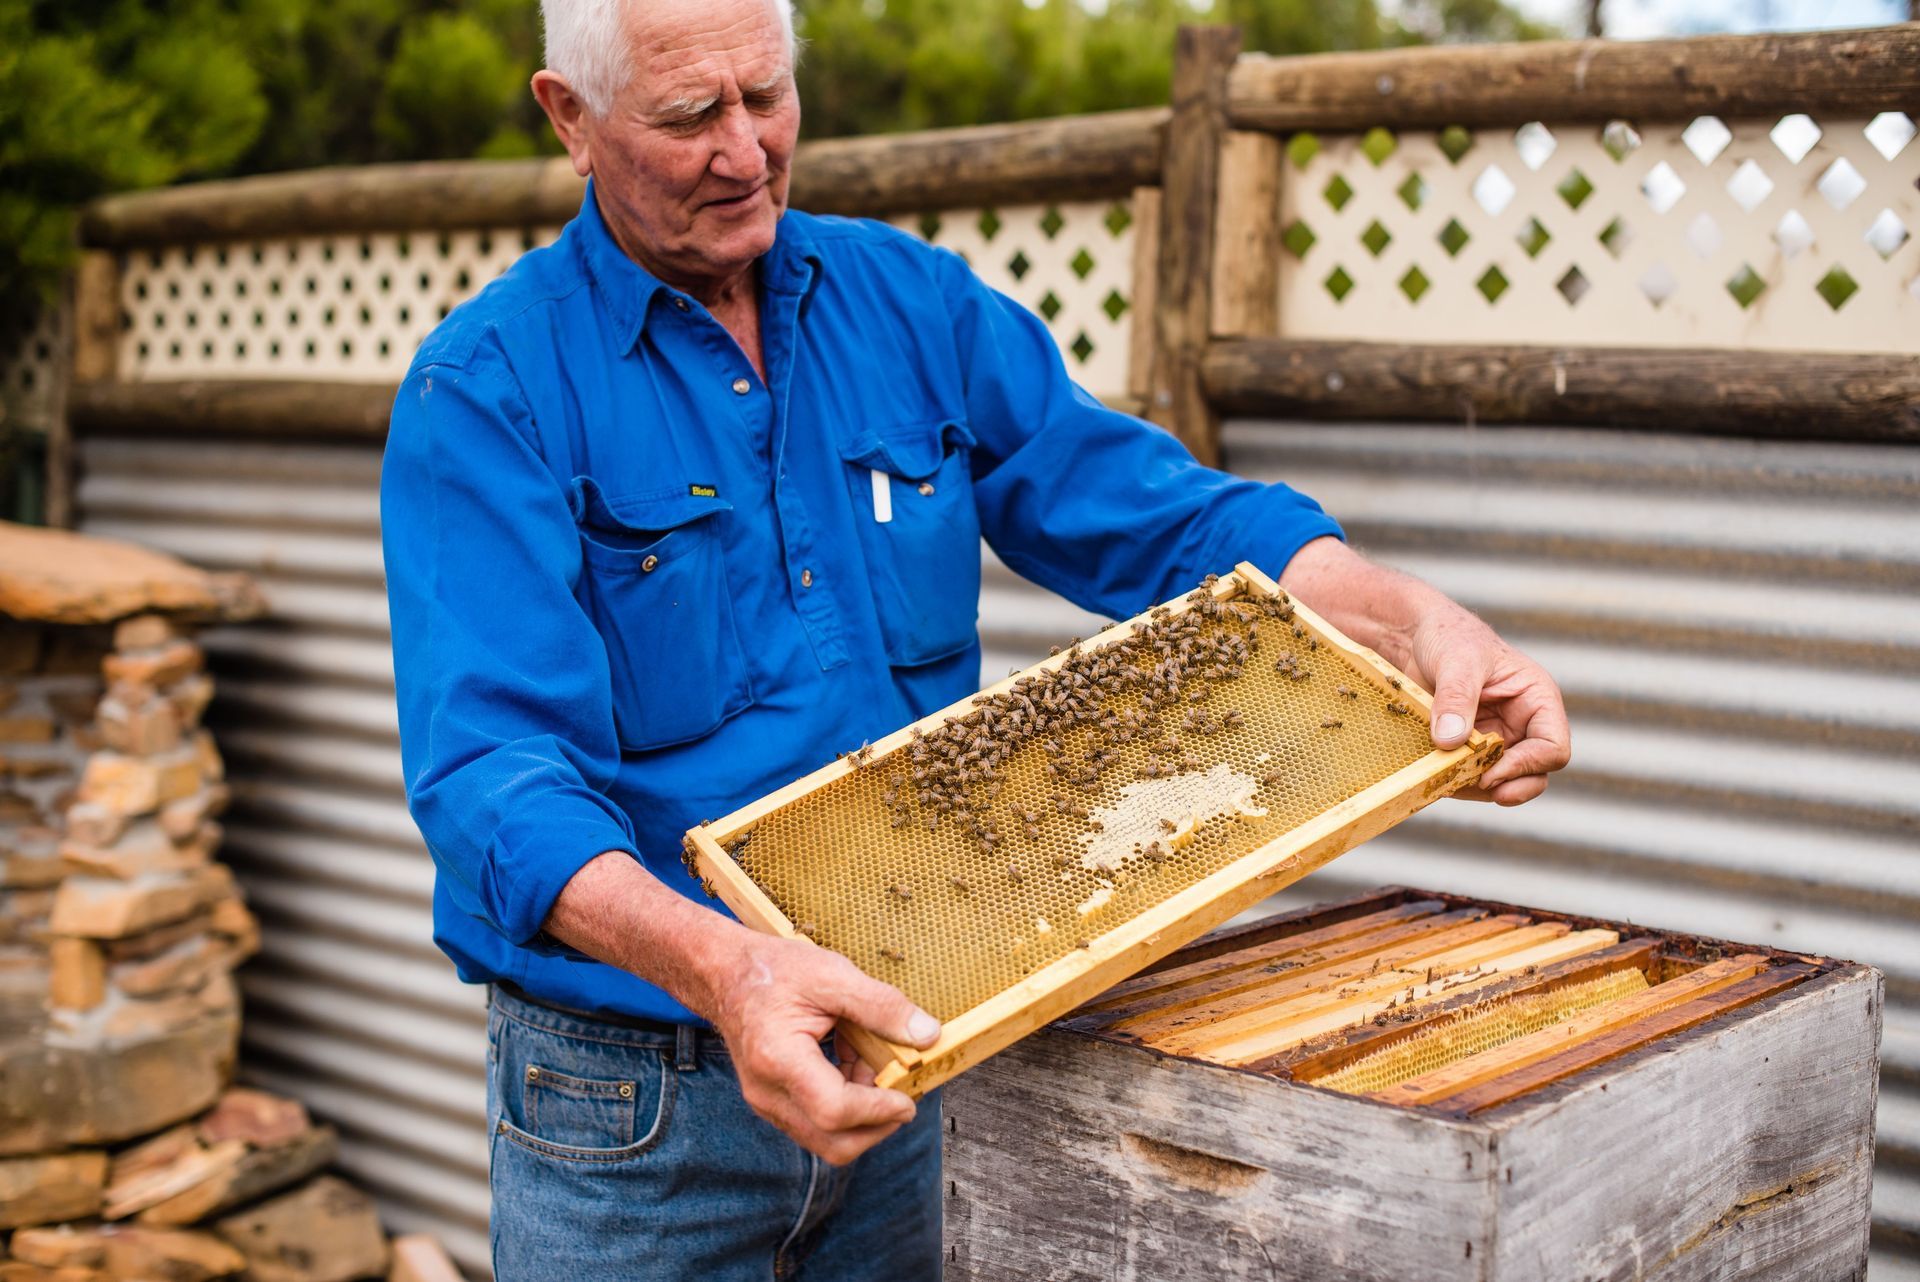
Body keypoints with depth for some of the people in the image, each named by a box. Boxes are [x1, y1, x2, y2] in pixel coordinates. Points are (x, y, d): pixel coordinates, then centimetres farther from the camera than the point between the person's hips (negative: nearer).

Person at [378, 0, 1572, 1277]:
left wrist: (1422, 621, -14)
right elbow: (491, 762, -23)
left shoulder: (918, 303, 2)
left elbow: (1161, 517, 2)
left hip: (896, 1054, 4)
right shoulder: (487, 390, -12)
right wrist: (720, 965, -40)